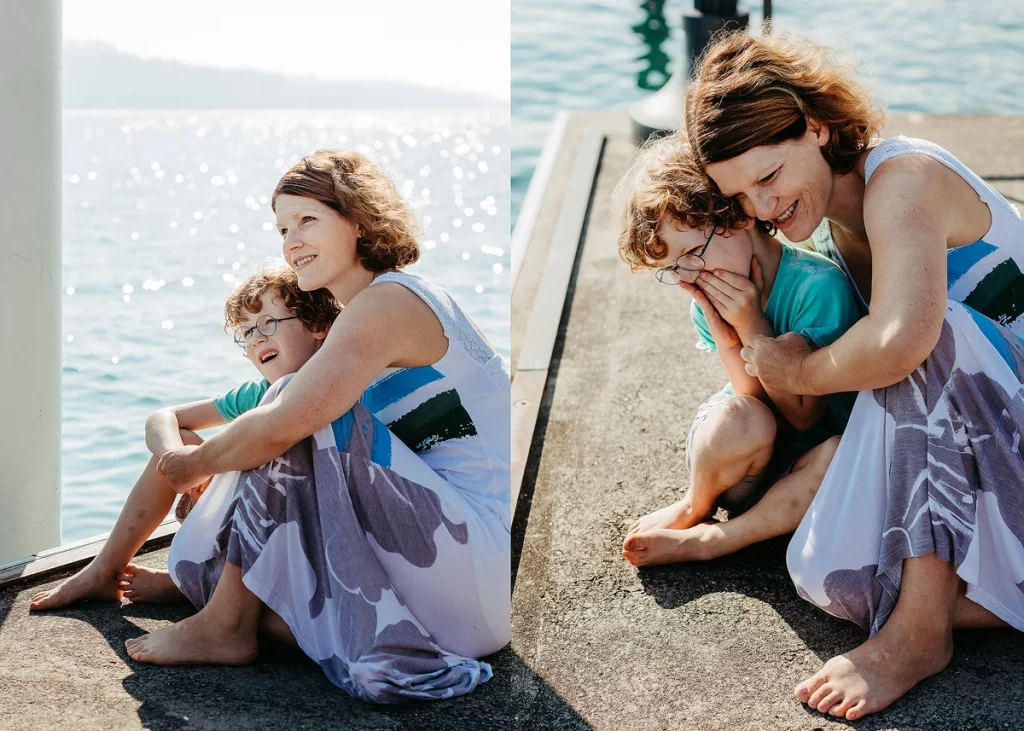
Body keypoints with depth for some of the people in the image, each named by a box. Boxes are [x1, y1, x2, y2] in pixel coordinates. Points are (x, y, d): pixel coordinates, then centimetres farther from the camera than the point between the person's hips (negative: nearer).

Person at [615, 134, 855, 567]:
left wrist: (752, 327, -26)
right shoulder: (709, 301, -7)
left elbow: (803, 414, -18)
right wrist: (727, 342, -29)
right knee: (740, 419, -34)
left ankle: (704, 542, -20)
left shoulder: (818, 286, -21)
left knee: (843, 454, -37)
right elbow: (753, 402, -12)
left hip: (805, 466, -2)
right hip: (748, 466, 2)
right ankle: (694, 508, 0)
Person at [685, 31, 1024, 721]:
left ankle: (920, 629, -29)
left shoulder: (902, 178, -19)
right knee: (826, 573, -20)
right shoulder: (828, 223, 8)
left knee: (923, 332, -35)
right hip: (955, 440, 7)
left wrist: (801, 371, -18)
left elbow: (900, 341, -38)